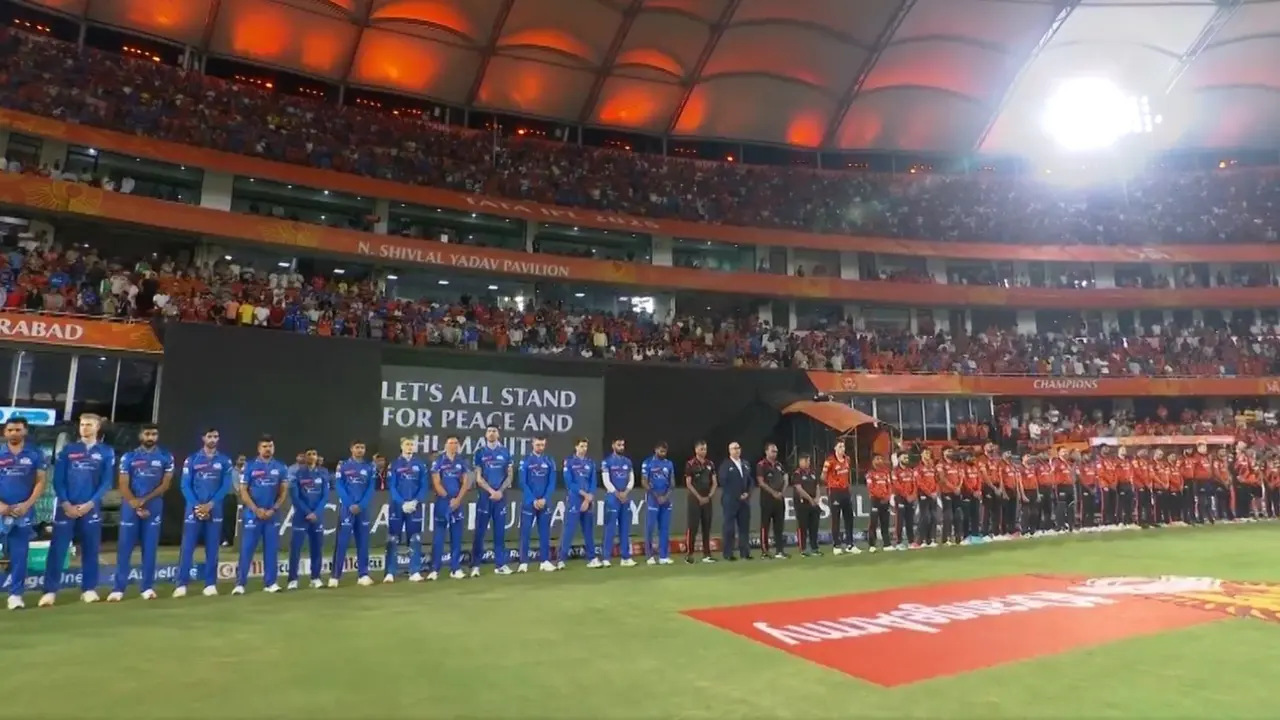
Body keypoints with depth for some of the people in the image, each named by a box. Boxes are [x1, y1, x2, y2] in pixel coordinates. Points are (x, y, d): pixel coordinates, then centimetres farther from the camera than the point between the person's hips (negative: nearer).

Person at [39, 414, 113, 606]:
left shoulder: (106, 452, 5)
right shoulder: (68, 450, 7)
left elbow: (106, 482, 0)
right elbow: (58, 479, 2)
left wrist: (90, 504, -11)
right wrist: (65, 504, -9)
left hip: (91, 508, 0)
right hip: (66, 507, 0)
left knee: (90, 549, 4)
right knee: (57, 549, -1)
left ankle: (88, 589, 12)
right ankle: (50, 591, 4)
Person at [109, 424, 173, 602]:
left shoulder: (166, 457, 3)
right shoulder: (129, 457, 3)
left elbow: (165, 484, -1)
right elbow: (123, 485, -1)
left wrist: (144, 500, -12)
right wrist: (135, 505, -11)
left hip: (154, 507, 0)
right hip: (130, 506, 0)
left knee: (150, 548, 4)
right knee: (124, 548, 0)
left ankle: (148, 587, 10)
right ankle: (118, 589, 5)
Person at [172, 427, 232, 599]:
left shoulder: (225, 461, 5)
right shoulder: (192, 459, 3)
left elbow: (226, 486, 0)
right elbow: (185, 485, -2)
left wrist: (210, 505, -12)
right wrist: (196, 506, -12)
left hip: (214, 510, 1)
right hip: (194, 508, -1)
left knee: (212, 548, 3)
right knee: (187, 547, -3)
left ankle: (211, 584, 9)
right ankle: (182, 584, 3)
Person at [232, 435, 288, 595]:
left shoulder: (281, 468, 5)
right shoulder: (250, 466, -1)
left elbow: (284, 491, 6)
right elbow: (243, 491, -3)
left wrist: (273, 510, -7)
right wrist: (256, 509, -13)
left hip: (273, 514, 2)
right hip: (252, 513, -2)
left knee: (271, 549, 5)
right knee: (247, 549, -3)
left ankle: (270, 583, 12)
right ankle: (240, 583, 1)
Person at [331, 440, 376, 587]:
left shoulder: (370, 467, 7)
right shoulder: (343, 465, 1)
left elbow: (371, 489, 3)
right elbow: (339, 487, -5)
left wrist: (360, 505, -11)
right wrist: (350, 505, -14)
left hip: (364, 509, 2)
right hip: (347, 508, -2)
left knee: (363, 542, 6)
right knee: (342, 542, -4)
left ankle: (363, 575, 12)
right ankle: (335, 576, 0)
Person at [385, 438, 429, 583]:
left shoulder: (421, 465, 7)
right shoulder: (394, 464, 2)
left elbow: (424, 486, 2)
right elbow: (391, 487, -5)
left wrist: (415, 502, -12)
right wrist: (402, 503, -16)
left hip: (416, 506, 2)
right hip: (397, 506, -2)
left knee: (415, 540, 4)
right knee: (393, 540, -1)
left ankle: (415, 572, 10)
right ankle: (390, 573, 4)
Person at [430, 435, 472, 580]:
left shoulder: (463, 461, 6)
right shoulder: (438, 461, -3)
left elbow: (466, 482, 4)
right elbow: (436, 483, -6)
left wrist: (458, 499, -8)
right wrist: (448, 499, -10)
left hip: (458, 503, 3)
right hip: (442, 502, -3)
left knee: (456, 537, 6)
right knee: (438, 537, -1)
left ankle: (455, 569, 11)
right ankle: (434, 569, 3)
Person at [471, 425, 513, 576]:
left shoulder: (505, 452, 6)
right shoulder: (480, 452, 2)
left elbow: (509, 475, 5)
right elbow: (478, 478, -2)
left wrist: (500, 491, -8)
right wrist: (491, 491, -12)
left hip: (501, 496, 2)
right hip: (484, 496, -2)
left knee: (500, 531, 6)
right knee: (480, 531, -1)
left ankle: (500, 564, 11)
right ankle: (475, 565, 3)